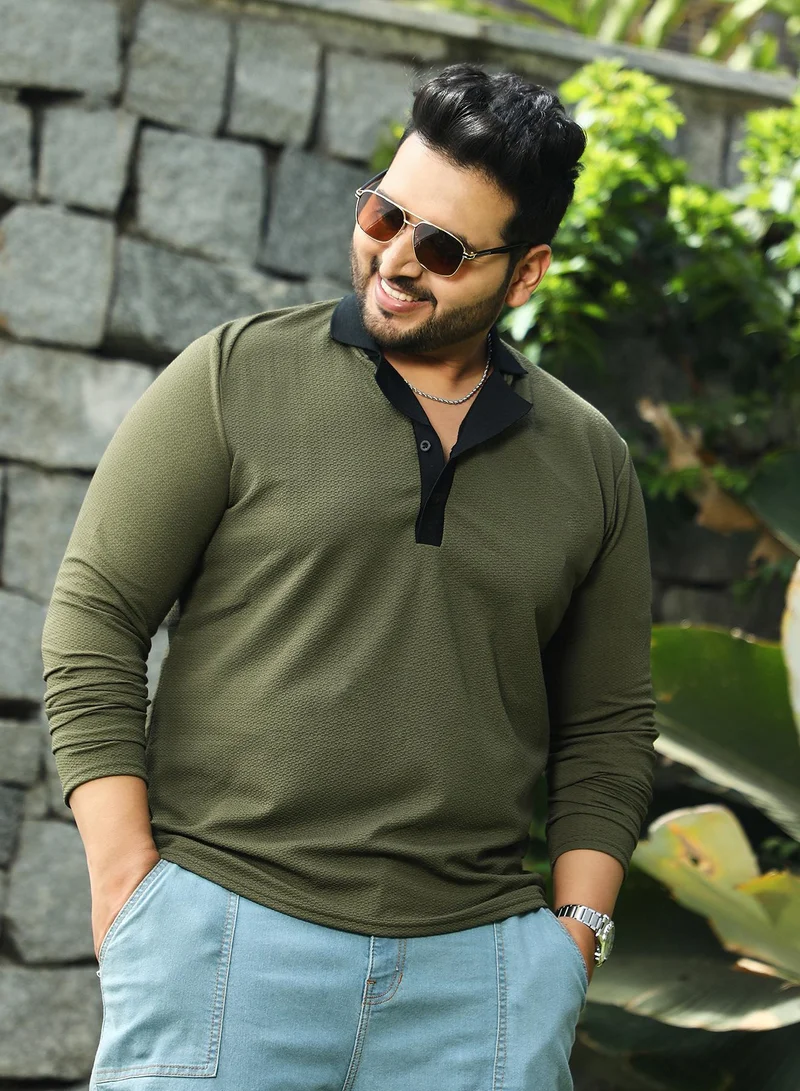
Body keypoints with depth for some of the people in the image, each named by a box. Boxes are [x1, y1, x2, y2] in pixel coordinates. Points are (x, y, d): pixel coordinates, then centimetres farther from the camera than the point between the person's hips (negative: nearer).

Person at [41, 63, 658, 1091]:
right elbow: (91, 624, 0)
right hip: (226, 940, -2)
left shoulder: (588, 460, 11)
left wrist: (577, 925, 5)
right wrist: (126, 889, -6)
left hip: (478, 966, 2)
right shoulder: (236, 376, 2)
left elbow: (606, 727, 16)